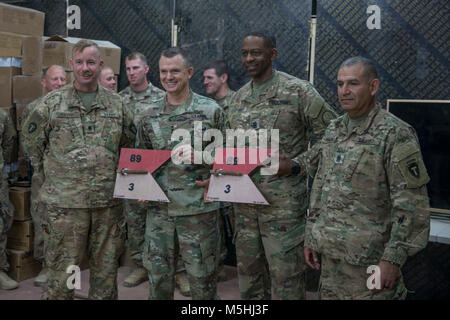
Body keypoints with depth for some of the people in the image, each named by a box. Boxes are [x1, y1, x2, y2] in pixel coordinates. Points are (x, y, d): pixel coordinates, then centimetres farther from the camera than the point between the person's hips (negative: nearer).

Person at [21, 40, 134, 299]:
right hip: (65, 201, -2)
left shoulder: (116, 103, 7)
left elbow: (130, 144, 16)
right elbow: (33, 144, 8)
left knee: (106, 268, 12)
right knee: (62, 270, 4)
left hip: (109, 200, 2)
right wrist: (56, 173, 7)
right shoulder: (52, 103, 0)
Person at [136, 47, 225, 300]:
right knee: (159, 278, 13)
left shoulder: (210, 110, -3)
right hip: (159, 210, 4)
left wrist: (198, 154, -15)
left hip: (199, 210, -3)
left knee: (202, 279, 7)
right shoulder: (151, 116, 8)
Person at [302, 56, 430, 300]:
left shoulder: (396, 134, -12)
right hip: (330, 254, 7)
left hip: (369, 259, -6)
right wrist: (310, 237, 14)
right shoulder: (333, 130, 10)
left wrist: (393, 259, -18)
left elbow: (412, 204, -15)